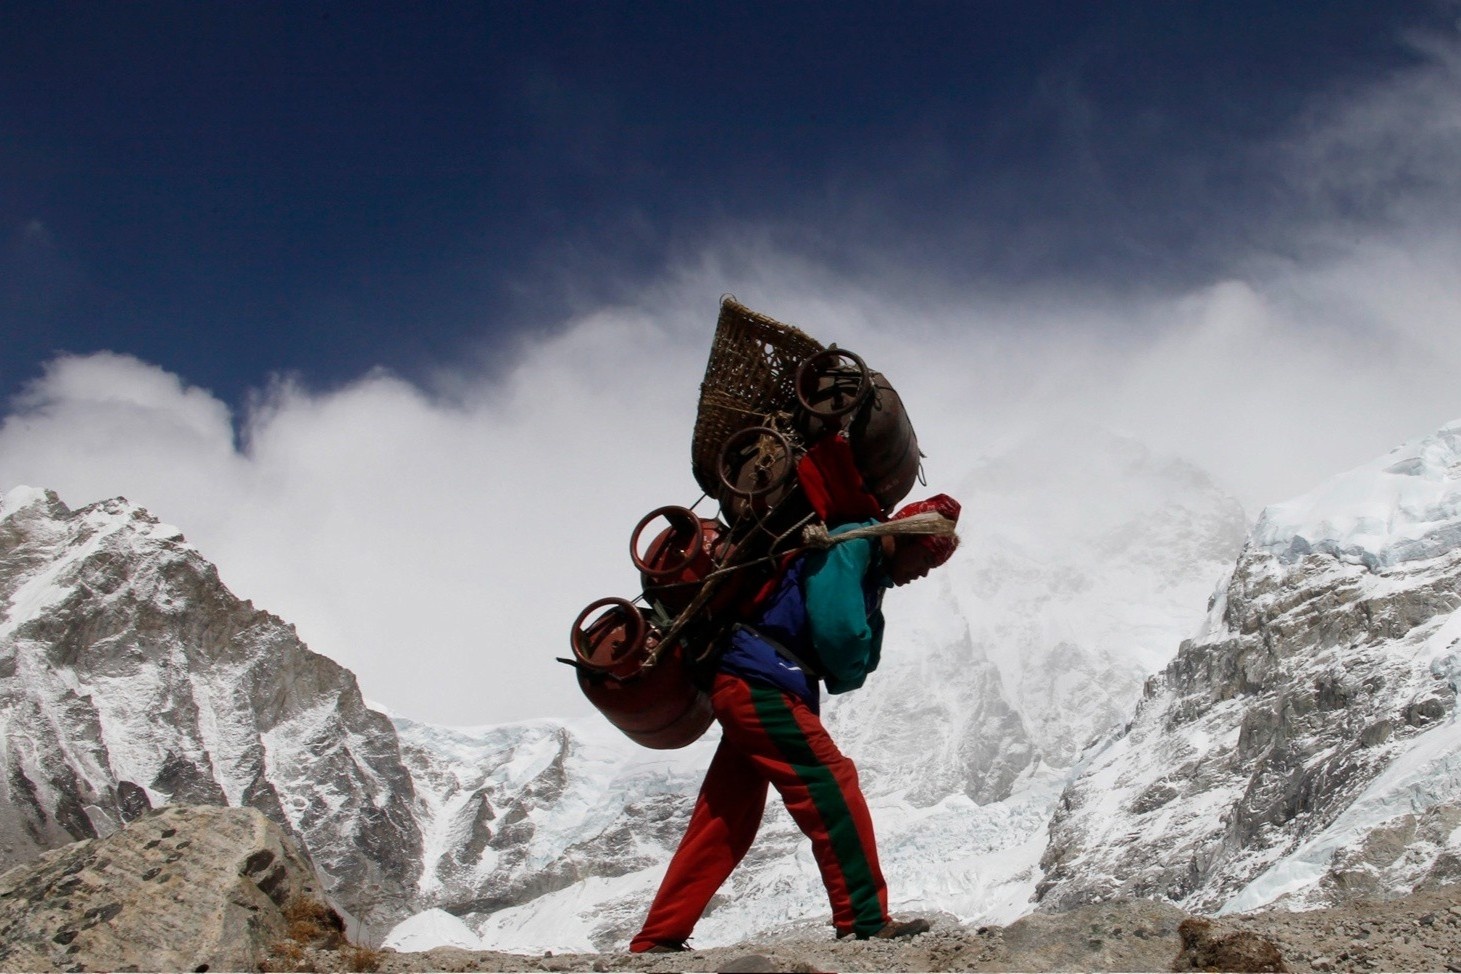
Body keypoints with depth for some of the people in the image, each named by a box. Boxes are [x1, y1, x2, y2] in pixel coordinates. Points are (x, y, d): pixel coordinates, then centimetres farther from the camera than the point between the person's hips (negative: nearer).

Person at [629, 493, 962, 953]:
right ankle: (865, 920, -7)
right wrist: (847, 673, -3)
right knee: (831, 784, -10)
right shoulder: (852, 544, -9)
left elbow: (861, 653, 16)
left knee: (724, 822, 10)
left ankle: (657, 939, 13)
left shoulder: (871, 574, 22)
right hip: (759, 682, -10)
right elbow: (836, 630, -20)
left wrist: (843, 674, -4)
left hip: (746, 688, 10)